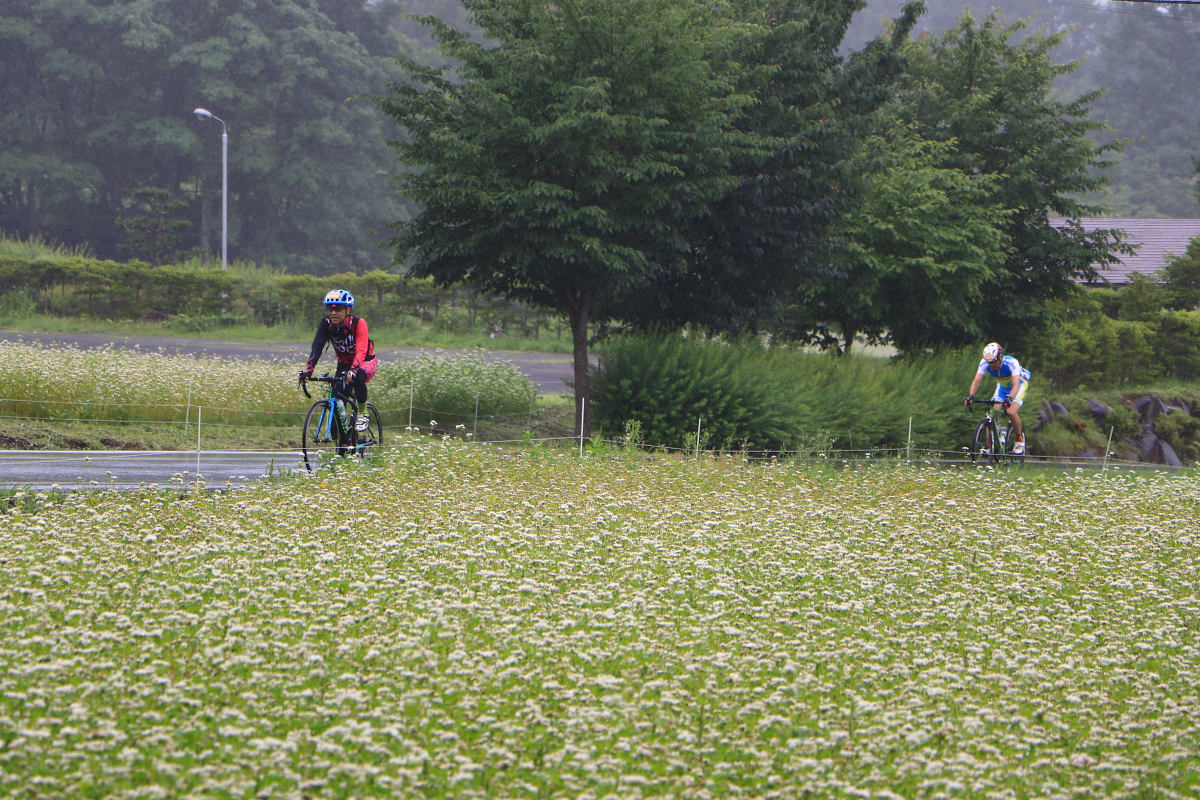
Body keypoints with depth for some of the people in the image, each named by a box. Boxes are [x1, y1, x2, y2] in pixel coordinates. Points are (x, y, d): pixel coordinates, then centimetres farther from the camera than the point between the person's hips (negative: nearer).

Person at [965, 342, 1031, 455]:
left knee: (1011, 412, -26)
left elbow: (1016, 385, -46)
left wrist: (1009, 398, -63)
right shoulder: (984, 363, -24)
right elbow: (977, 381, -29)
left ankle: (1020, 440, -2)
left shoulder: (1012, 363, -37)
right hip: (1002, 386, 5)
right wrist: (971, 396, -47)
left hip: (1020, 385, -4)